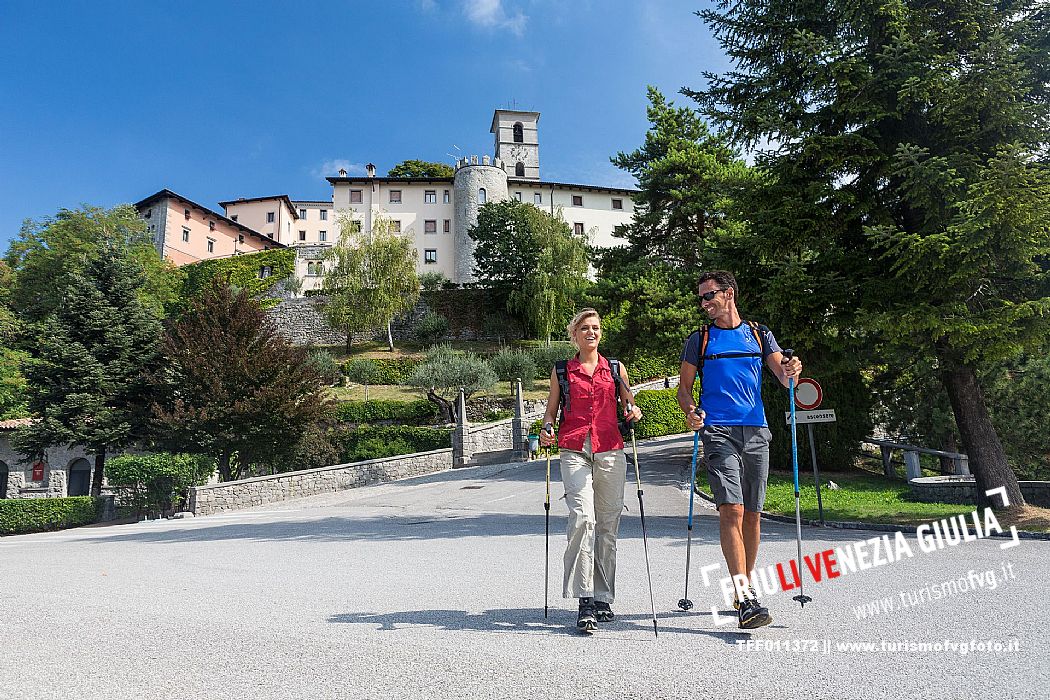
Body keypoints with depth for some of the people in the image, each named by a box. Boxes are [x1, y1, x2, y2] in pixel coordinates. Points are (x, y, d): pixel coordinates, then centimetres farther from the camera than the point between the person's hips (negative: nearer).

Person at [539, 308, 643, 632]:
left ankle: (603, 598, 18)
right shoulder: (561, 371, 12)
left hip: (611, 453, 2)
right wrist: (547, 430, -6)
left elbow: (629, 404, 19)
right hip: (575, 452, -2)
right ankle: (585, 600, -13)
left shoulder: (616, 368, 15)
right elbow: (551, 410, 15)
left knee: (608, 526, 5)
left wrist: (634, 411, -4)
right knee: (582, 518, -18)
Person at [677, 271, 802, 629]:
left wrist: (791, 371, -18)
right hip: (718, 432, -3)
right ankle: (745, 600, -16)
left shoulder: (760, 334, 13)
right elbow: (684, 387, 9)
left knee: (752, 515, 9)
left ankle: (745, 587, 25)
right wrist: (690, 411, -12)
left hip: (756, 432, 3)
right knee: (731, 510, -15)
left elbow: (783, 376, 6)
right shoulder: (699, 340, 9)